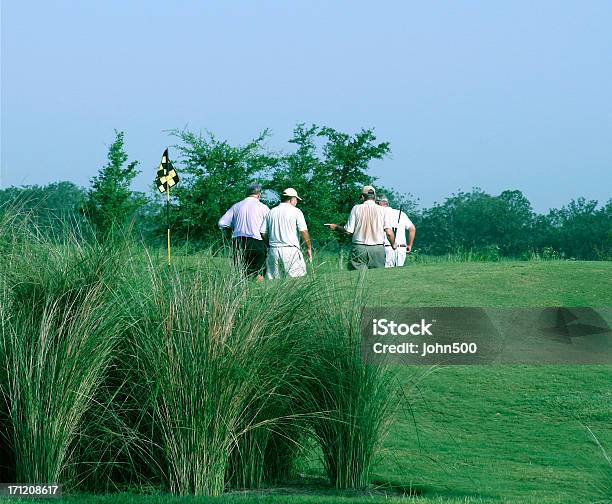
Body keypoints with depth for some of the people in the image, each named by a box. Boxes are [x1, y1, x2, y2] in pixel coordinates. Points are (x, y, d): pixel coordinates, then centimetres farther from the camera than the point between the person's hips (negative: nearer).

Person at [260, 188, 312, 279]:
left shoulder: (271, 212, 12)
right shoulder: (296, 211, -2)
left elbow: (263, 233, 10)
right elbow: (303, 231, -8)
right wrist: (309, 248, 0)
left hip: (273, 250, 5)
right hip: (291, 250, -5)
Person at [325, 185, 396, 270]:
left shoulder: (356, 208, 1)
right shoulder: (382, 210, 3)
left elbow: (348, 231, -1)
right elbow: (389, 232, -4)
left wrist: (335, 227, 17)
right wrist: (393, 244, 14)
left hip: (359, 248, -1)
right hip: (378, 249, 1)